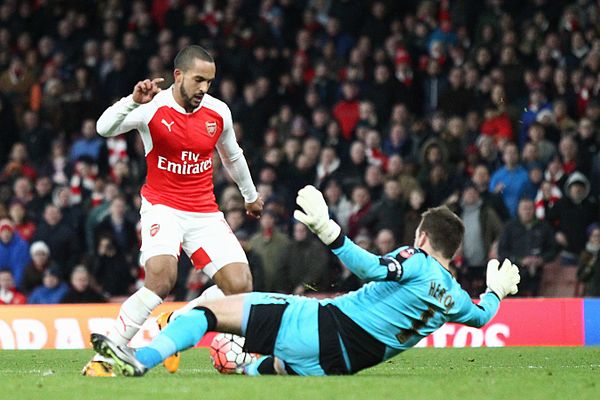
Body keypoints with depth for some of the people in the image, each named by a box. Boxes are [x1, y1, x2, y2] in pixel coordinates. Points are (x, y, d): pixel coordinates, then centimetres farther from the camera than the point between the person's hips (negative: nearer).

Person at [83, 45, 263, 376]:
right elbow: (104, 128, -24)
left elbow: (232, 156, 22)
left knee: (240, 286, -8)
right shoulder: (153, 108, -10)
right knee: (161, 280, -30)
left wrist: (250, 195, 35)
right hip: (163, 207, -5)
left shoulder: (219, 112, 3)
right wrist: (133, 101, -39)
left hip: (205, 213, 5)